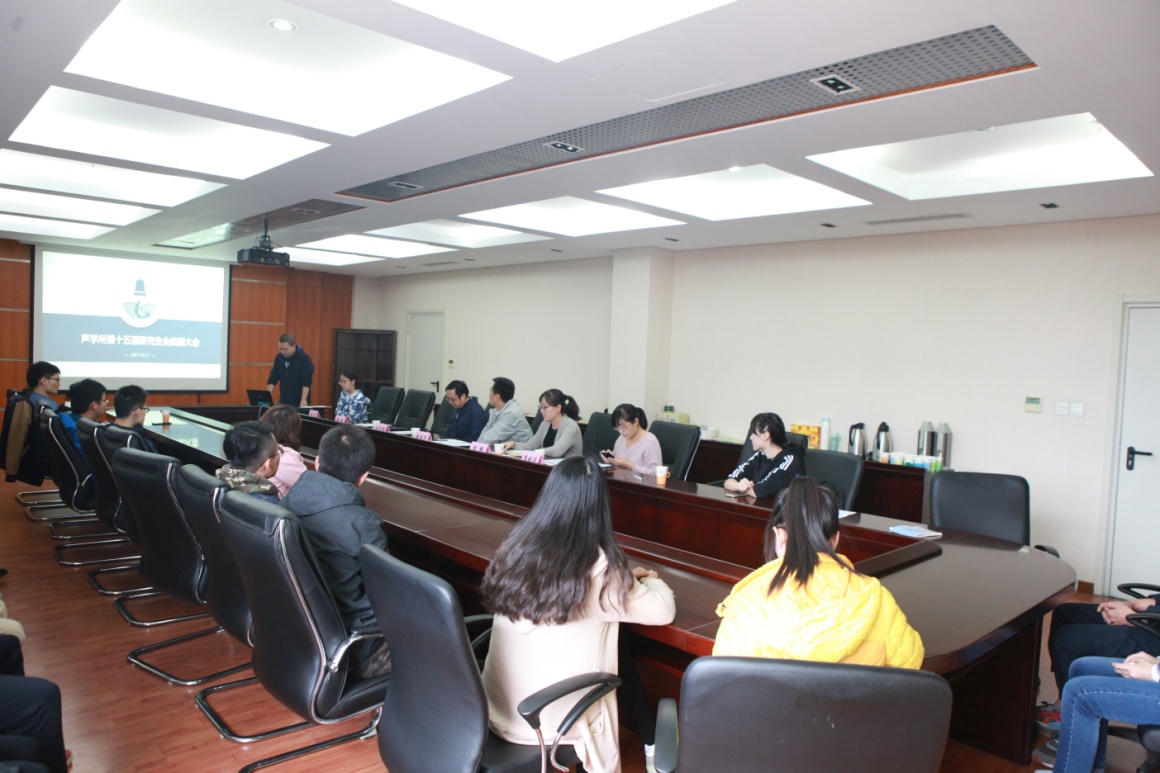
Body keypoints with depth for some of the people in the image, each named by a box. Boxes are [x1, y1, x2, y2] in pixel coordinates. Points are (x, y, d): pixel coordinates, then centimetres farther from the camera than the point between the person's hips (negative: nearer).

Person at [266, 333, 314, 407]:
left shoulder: (303, 358, -12)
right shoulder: (279, 357, 4)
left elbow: (306, 382, -18)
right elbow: (272, 379, 7)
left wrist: (304, 400, -25)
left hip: (299, 403, -5)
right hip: (283, 401, 5)